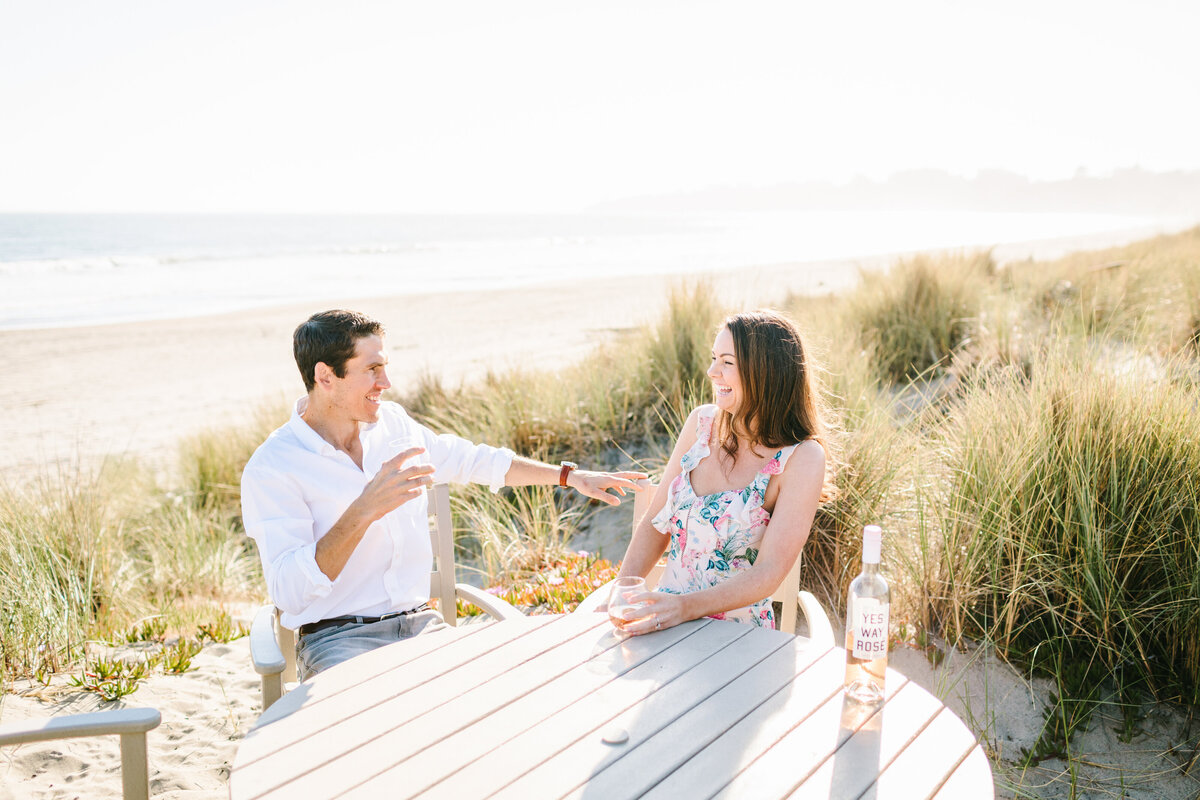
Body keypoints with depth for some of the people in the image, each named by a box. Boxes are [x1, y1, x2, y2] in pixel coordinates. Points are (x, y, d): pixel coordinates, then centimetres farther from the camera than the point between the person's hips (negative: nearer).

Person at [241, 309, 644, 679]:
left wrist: (571, 475, 23)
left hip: (421, 621, 6)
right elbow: (288, 592, -21)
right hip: (337, 638, -5)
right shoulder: (271, 468, -11)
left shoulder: (393, 422, 8)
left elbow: (473, 461, 24)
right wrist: (363, 511, -32)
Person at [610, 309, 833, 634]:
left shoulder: (802, 458, -10)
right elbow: (655, 524, 8)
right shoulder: (701, 422, 5)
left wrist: (686, 607, -29)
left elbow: (769, 573, -16)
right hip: (668, 619, 4)